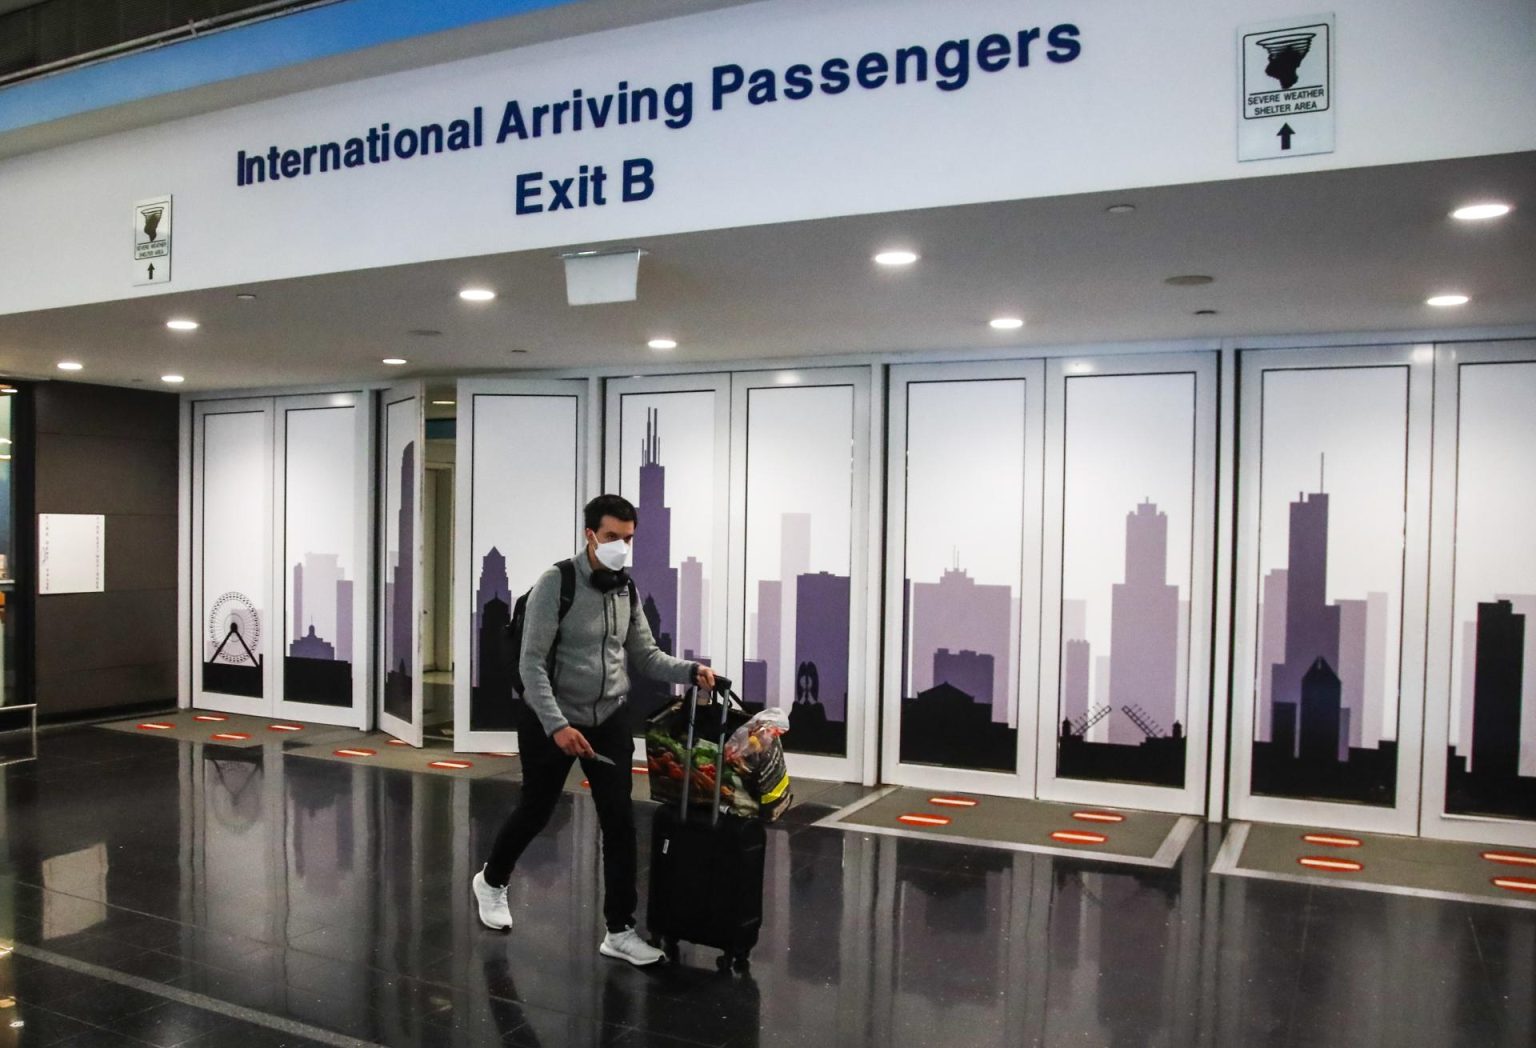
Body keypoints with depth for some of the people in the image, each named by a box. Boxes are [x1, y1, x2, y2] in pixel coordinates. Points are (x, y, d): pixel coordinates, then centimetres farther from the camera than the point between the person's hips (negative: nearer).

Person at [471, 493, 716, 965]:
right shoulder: (556, 582, -16)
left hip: (610, 719, 4)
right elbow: (531, 662, -20)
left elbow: (645, 655, 6)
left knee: (620, 822, -2)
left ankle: (620, 930, 8)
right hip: (552, 720, -4)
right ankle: (492, 880, 43)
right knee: (535, 811, 13)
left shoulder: (627, 590, 2)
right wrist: (557, 725, -28)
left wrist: (690, 670, -12)